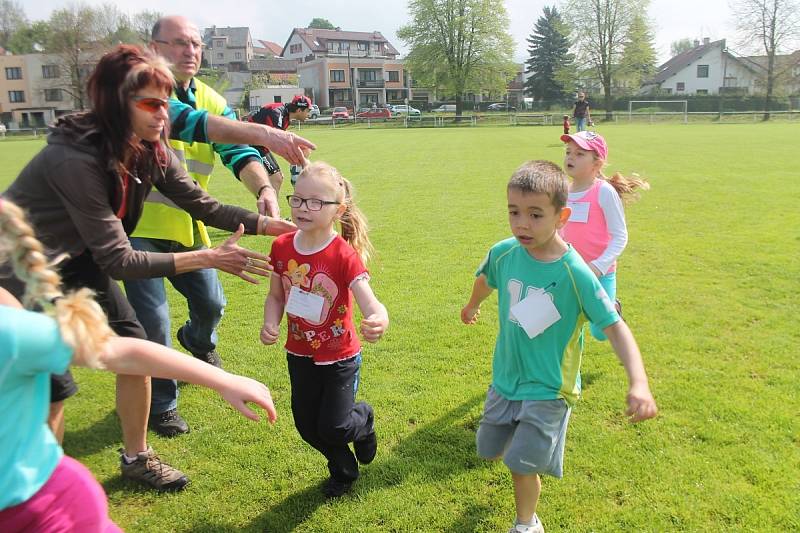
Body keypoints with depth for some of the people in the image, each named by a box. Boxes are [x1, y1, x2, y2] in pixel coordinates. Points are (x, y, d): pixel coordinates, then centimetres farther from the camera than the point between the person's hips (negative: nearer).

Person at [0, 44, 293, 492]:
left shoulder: (151, 151, -13)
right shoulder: (74, 159, -35)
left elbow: (202, 204, -5)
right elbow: (118, 261, -33)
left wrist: (274, 225, -14)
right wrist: (209, 259, -35)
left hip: (78, 261, 7)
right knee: (52, 384, -9)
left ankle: (136, 458, 22)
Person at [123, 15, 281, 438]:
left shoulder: (212, 102, 4)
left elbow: (237, 151, -10)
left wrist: (264, 188, -31)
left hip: (187, 226, 5)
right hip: (137, 224, -5)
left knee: (211, 303, 16)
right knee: (153, 322, -4)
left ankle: (198, 341, 54)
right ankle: (160, 407, 19)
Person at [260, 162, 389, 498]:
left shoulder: (344, 254, -23)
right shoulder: (282, 246, -9)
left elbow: (368, 301, -33)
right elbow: (276, 296, 4)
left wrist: (379, 320, -56)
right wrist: (270, 323, -16)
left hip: (339, 356, -5)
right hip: (299, 354, 5)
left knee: (333, 428, -1)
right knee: (307, 427, 15)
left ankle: (364, 419, 37)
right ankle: (343, 470, 45)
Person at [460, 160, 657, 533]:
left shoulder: (575, 273, -25)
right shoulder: (503, 253, -13)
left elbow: (615, 327, -22)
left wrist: (639, 383, -36)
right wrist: (472, 307, 31)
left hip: (548, 388, -5)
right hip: (504, 377, 5)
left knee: (522, 465, -6)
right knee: (490, 451, 18)